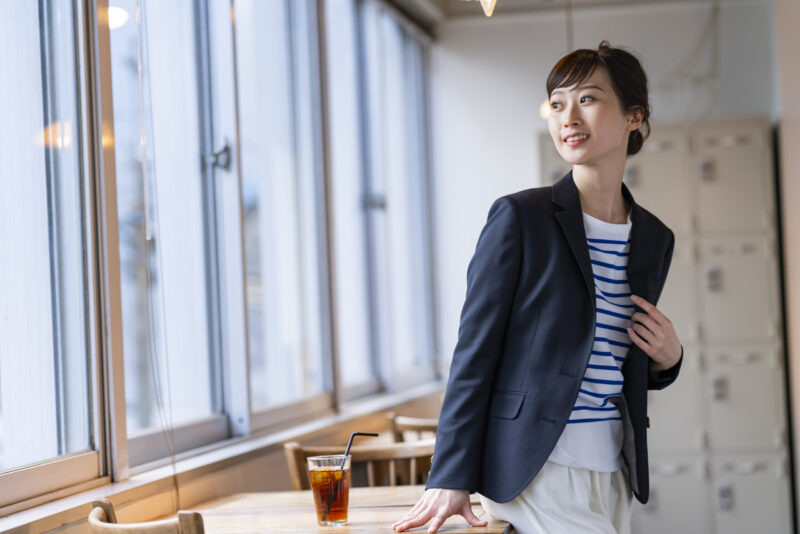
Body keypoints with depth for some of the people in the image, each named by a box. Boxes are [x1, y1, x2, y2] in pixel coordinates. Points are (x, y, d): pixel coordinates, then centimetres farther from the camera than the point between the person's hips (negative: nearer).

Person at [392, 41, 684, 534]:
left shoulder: (655, 238, 11)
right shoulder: (521, 216, -5)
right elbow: (475, 352, -7)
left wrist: (667, 360, -1)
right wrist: (452, 479, -13)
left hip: (611, 473, 6)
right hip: (533, 469, -5)